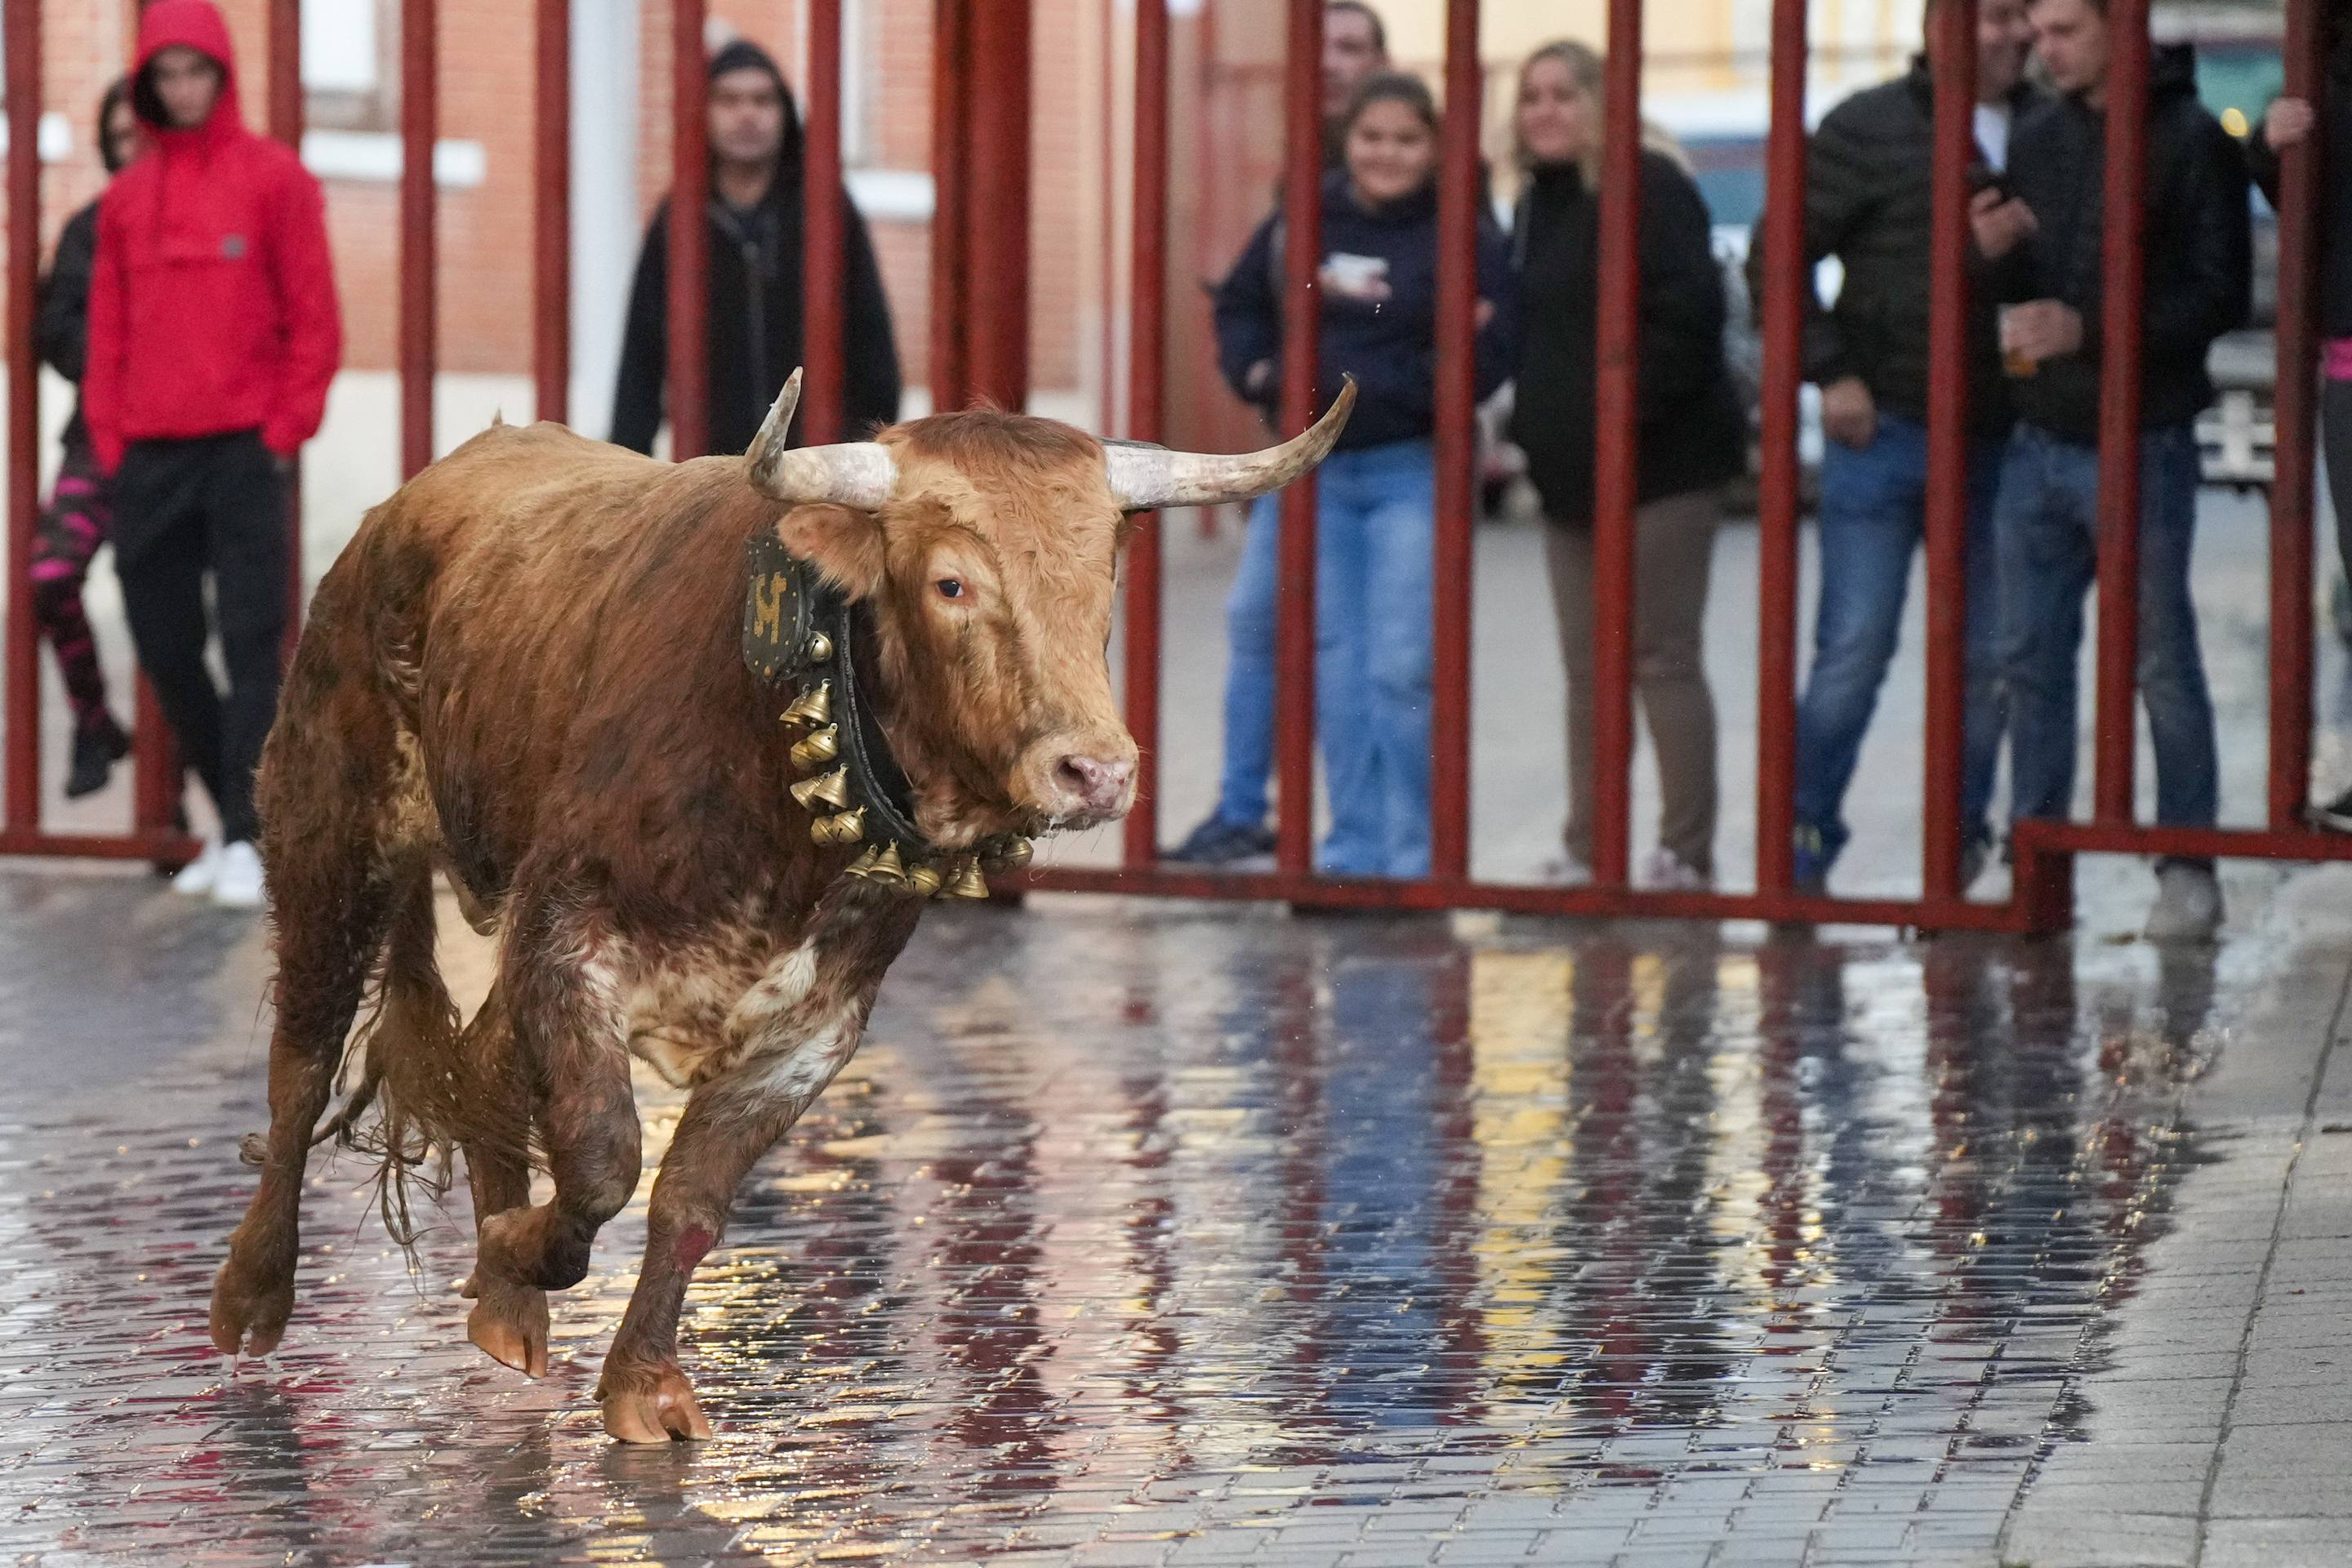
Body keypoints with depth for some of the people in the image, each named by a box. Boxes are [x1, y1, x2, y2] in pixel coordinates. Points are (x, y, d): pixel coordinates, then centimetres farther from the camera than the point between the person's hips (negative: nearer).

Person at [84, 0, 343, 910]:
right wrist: (109, 441, 5)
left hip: (244, 452, -4)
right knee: (165, 647, 6)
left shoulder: (274, 177, 0)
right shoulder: (126, 197, 12)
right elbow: (108, 330, 13)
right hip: (149, 458, 5)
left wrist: (287, 428, -7)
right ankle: (234, 812, 18)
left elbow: (314, 317, -2)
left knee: (251, 644, -7)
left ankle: (245, 837, -8)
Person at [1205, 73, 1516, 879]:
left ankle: (1412, 855, 4)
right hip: (1315, 471, 4)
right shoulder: (1301, 222, 6)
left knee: (1402, 666, -6)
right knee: (1335, 658, 8)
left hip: (1414, 471, -4)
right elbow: (1239, 305, 16)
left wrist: (1369, 386, -19)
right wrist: (1258, 372, -4)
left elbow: (1486, 354, -13)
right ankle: (1355, 846, 16)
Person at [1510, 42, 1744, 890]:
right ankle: (1587, 849, 15)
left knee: (1663, 658, -5)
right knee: (1588, 669, 10)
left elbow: (1686, 313, -21)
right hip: (1569, 471, 9)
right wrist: (1531, 420, 10)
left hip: (1658, 465, -9)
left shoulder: (1648, 188, -11)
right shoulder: (1539, 202, 16)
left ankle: (1687, 852, 1)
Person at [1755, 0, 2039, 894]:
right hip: (1886, 430, -4)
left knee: (1987, 659, 8)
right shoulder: (1871, 129, -3)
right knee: (1853, 653, -4)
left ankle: (1963, 845, 19)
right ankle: (1803, 846, 5)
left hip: (2000, 443, 4)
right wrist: (1832, 374, -7)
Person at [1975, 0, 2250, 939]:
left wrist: (2090, 328, -21)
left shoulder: (2192, 141, -8)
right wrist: (1996, 256, -8)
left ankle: (2187, 868, 10)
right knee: (2031, 658, 8)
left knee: (2163, 665, 2)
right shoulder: (2038, 137, 10)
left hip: (2142, 447, -6)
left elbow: (2223, 295, -12)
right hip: (2041, 441, 6)